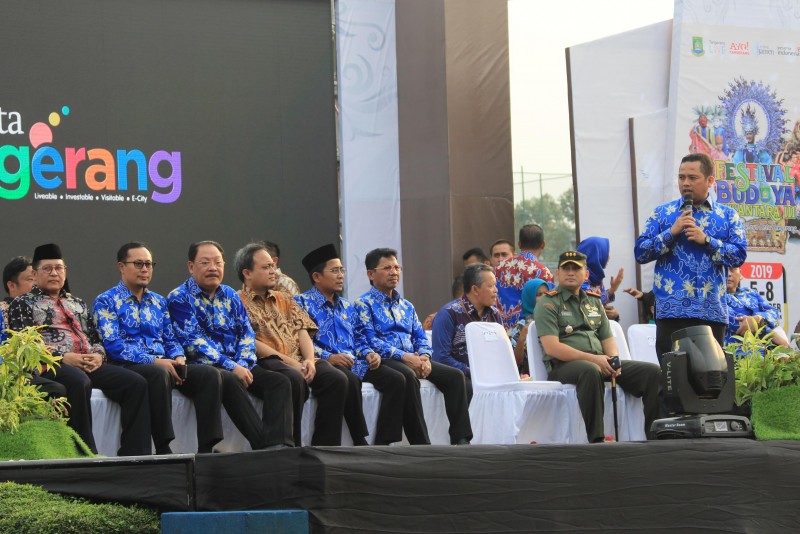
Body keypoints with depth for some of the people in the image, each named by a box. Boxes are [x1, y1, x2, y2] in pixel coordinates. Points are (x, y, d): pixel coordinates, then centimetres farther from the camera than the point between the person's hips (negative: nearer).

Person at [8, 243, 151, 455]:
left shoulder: (77, 303, 31)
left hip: (90, 364, 6)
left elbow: (95, 338, 27)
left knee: (136, 383, -19)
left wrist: (98, 355, 1)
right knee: (78, 382, -41)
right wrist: (62, 357, -14)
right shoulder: (23, 304, 12)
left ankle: (133, 454, -25)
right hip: (51, 366, -6)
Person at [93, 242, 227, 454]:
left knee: (209, 374, -21)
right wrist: (154, 361, -19)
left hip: (162, 364, 6)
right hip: (129, 366, -6)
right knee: (159, 373, -40)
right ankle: (163, 450, -40)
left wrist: (178, 358, -4)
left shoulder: (159, 302, 23)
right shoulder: (106, 301, 3)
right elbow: (113, 345, -9)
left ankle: (206, 449, -29)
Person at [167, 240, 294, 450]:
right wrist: (231, 367, -18)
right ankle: (263, 445, -42)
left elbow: (247, 333, 14)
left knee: (279, 381, -17)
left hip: (238, 368, 6)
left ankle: (279, 445, -37)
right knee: (230, 381, -38)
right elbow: (193, 342, -11)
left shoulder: (230, 295, 20)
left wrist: (243, 364, -8)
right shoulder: (179, 298, 0)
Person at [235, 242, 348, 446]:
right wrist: (287, 361, -14)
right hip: (265, 361, -6)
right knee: (294, 379, -38)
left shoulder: (285, 300, 26)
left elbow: (302, 331, 15)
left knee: (337, 379, -20)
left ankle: (325, 447, -19)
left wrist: (309, 360, -7)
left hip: (297, 361, 6)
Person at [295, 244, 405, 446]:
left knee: (396, 379, -15)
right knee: (350, 380, -39)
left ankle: (383, 442, -21)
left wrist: (368, 353, 3)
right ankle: (360, 442, -30)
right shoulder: (303, 302, 3)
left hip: (354, 363, 7)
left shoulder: (346, 306, 27)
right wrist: (328, 357, -21)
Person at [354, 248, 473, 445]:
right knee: (408, 376, -39)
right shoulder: (364, 304, 3)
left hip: (412, 359, 7)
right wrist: (405, 357, -19)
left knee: (455, 375, -15)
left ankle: (460, 440, -22)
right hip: (384, 362, -7)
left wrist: (424, 356, -5)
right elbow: (370, 340, -10)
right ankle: (421, 445, -40)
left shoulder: (406, 306, 26)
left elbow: (420, 336, 20)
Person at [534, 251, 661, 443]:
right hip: (564, 365, -7)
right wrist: (593, 359, -17)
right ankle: (596, 440, -43)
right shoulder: (548, 303, 3)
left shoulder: (594, 302, 24)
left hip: (600, 362, 7)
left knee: (653, 372, -11)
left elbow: (608, 338, 21)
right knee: (591, 371, -42)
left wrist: (613, 360, -4)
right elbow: (551, 347, -10)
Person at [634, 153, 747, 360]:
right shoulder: (662, 213, 11)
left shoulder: (728, 216, 11)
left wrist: (706, 240, -10)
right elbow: (640, 253, 3)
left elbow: (739, 255, 0)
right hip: (672, 310, -1)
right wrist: (672, 232, -8)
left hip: (712, 311, 1)